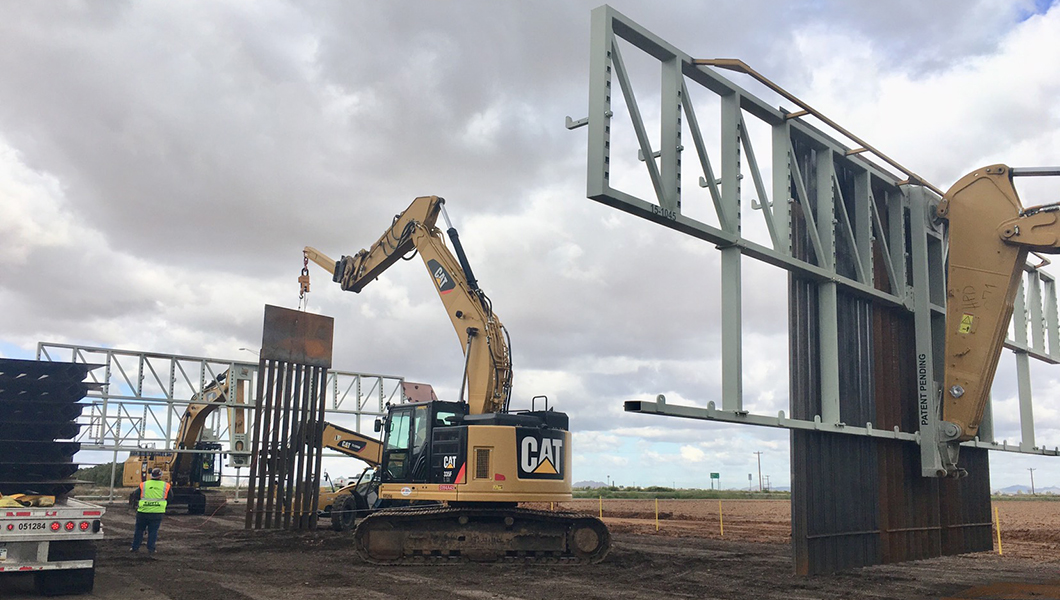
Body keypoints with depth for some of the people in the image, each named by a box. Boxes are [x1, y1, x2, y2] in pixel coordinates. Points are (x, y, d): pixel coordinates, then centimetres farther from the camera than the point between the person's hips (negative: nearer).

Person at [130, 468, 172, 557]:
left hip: (143, 512, 1)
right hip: (157, 513, 0)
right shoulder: (166, 486, 0)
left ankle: (135, 547, 23)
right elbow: (170, 498, 10)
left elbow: (135, 497, 5)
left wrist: (139, 501, 23)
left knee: (139, 530, 16)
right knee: (153, 532, 7)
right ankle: (150, 549, 5)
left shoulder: (143, 485, -1)